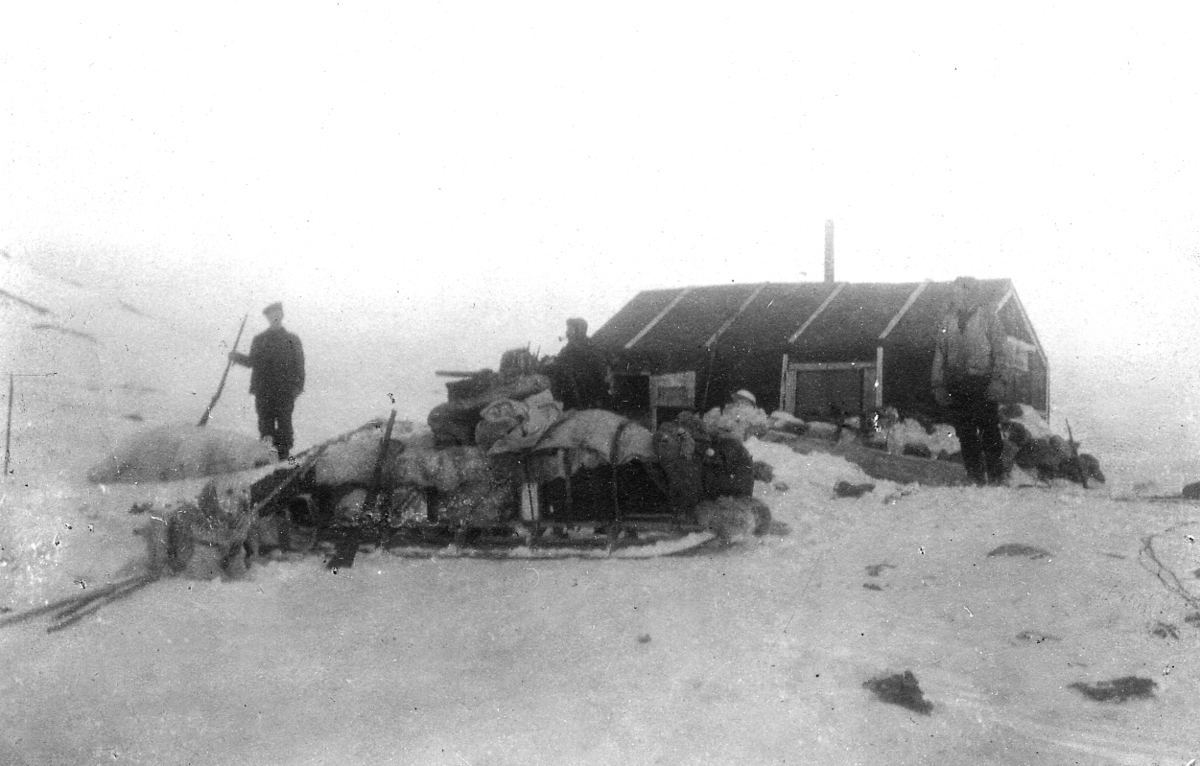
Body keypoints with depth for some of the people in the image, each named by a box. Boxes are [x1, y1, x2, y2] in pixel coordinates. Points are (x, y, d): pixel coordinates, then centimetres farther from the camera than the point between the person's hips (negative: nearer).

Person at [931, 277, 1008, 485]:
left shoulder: (988, 317, 2)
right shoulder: (948, 320, 13)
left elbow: (999, 351, -1)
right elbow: (939, 353, 15)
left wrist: (997, 381, -11)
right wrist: (939, 384, 8)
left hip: (983, 384, -4)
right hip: (957, 386, 4)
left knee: (990, 433, -4)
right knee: (965, 435, 5)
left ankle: (996, 477, 2)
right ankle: (975, 478, 12)